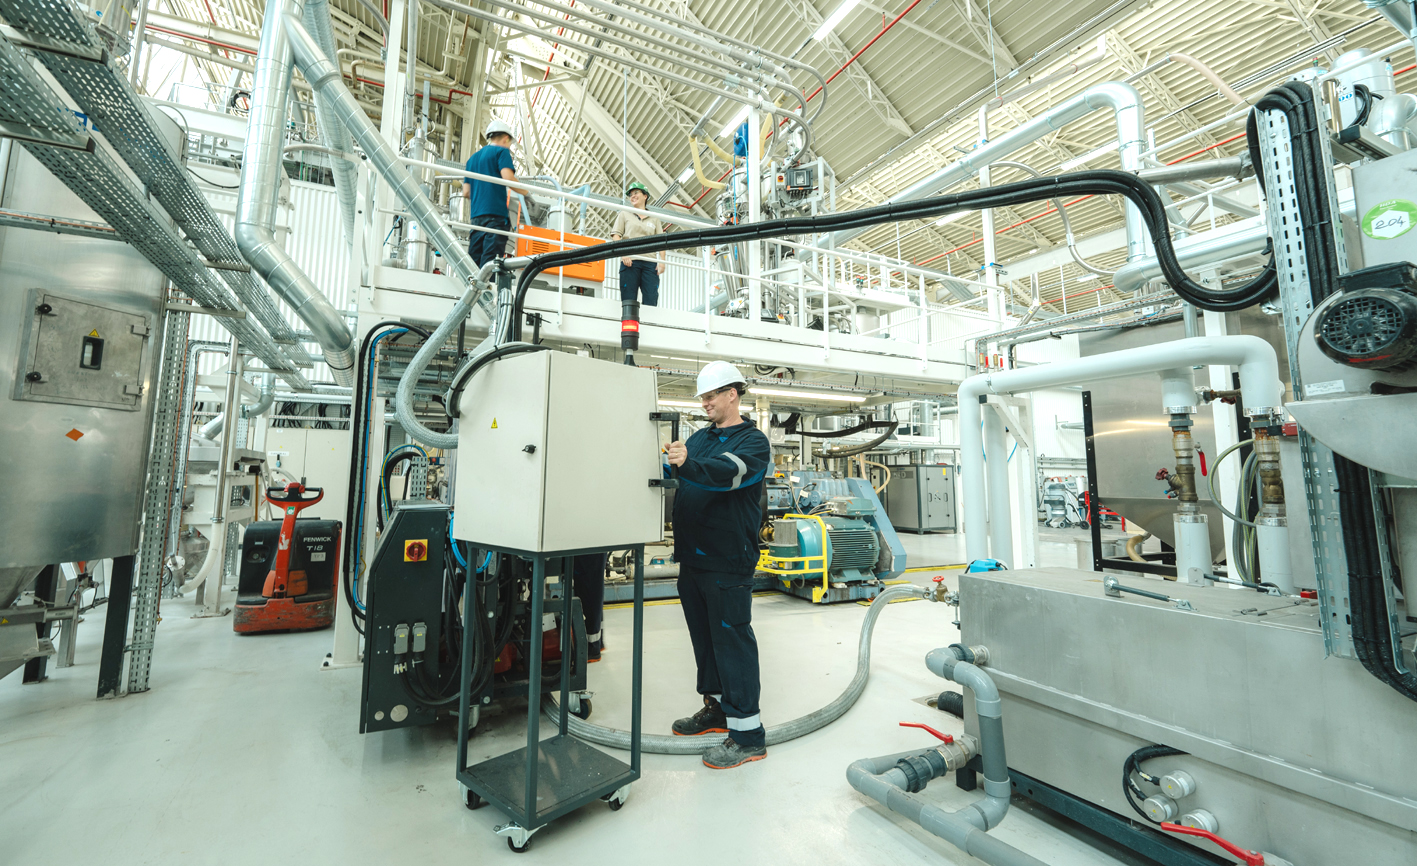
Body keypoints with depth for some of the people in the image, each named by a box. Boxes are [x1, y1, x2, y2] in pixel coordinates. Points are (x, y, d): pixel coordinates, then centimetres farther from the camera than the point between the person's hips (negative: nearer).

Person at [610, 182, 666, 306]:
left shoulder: (654, 218, 22)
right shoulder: (625, 214, 19)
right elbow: (616, 235, 8)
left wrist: (662, 261, -1)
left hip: (650, 263, 1)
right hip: (630, 261, -1)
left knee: (651, 300, -10)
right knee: (628, 300, -8)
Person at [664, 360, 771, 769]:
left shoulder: (753, 441, -7)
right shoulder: (699, 438, 16)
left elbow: (731, 471, -28)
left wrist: (688, 464, -45)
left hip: (728, 560, -8)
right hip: (692, 556, 8)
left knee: (732, 639, -2)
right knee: (704, 634, 17)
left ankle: (748, 732, 10)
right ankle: (716, 708, 34)